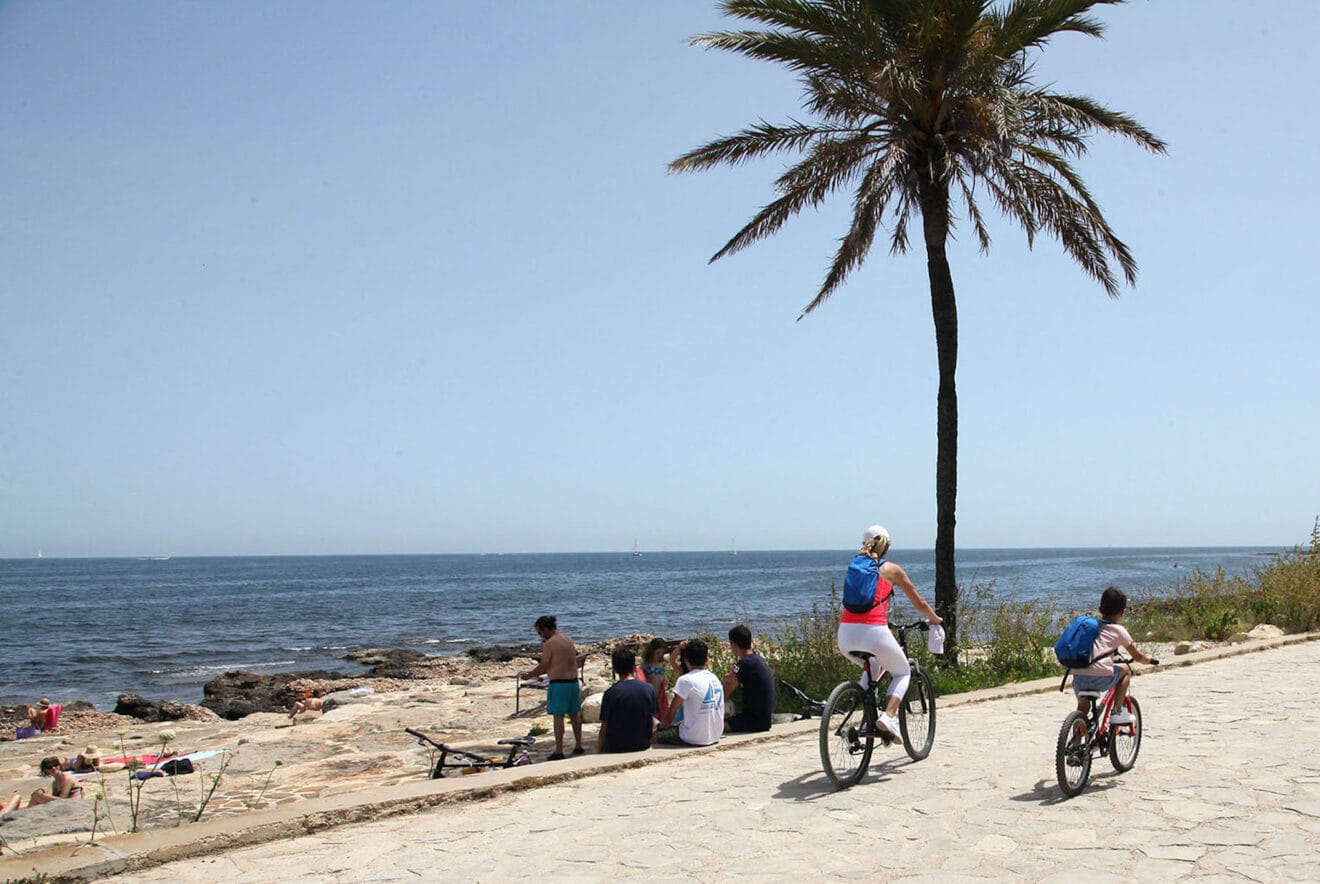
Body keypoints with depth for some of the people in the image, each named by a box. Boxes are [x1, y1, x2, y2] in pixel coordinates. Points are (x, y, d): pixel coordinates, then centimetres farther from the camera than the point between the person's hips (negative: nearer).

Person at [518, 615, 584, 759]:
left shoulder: (550, 643, -12)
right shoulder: (568, 639, 13)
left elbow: (543, 667, -8)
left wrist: (528, 675, 8)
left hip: (558, 684, -8)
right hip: (573, 682, 8)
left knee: (558, 716, -3)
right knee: (574, 714, 15)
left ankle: (559, 751, -1)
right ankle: (578, 746, 22)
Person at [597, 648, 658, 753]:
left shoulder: (610, 693, -14)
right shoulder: (649, 689, -5)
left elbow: (604, 729, -9)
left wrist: (599, 752, 3)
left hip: (616, 748, -2)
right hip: (643, 745, 2)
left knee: (599, 737, 23)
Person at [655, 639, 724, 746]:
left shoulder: (685, 680, -14)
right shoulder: (715, 678, 7)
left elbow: (671, 713, -8)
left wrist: (662, 726, 11)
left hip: (695, 739, -7)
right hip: (715, 737, 7)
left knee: (655, 735, 8)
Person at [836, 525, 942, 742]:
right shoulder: (891, 569, 11)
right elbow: (918, 603, 20)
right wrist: (934, 619, 40)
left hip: (846, 634, 4)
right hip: (874, 632, -4)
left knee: (872, 668, 34)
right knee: (903, 673, 21)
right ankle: (887, 717, -3)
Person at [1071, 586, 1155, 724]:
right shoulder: (1118, 630, 9)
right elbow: (1137, 657, 18)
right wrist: (1148, 658, 41)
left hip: (1078, 677, 4)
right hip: (1101, 677, -4)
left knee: (1083, 706, 28)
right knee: (1125, 669, 24)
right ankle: (1117, 711, 21)